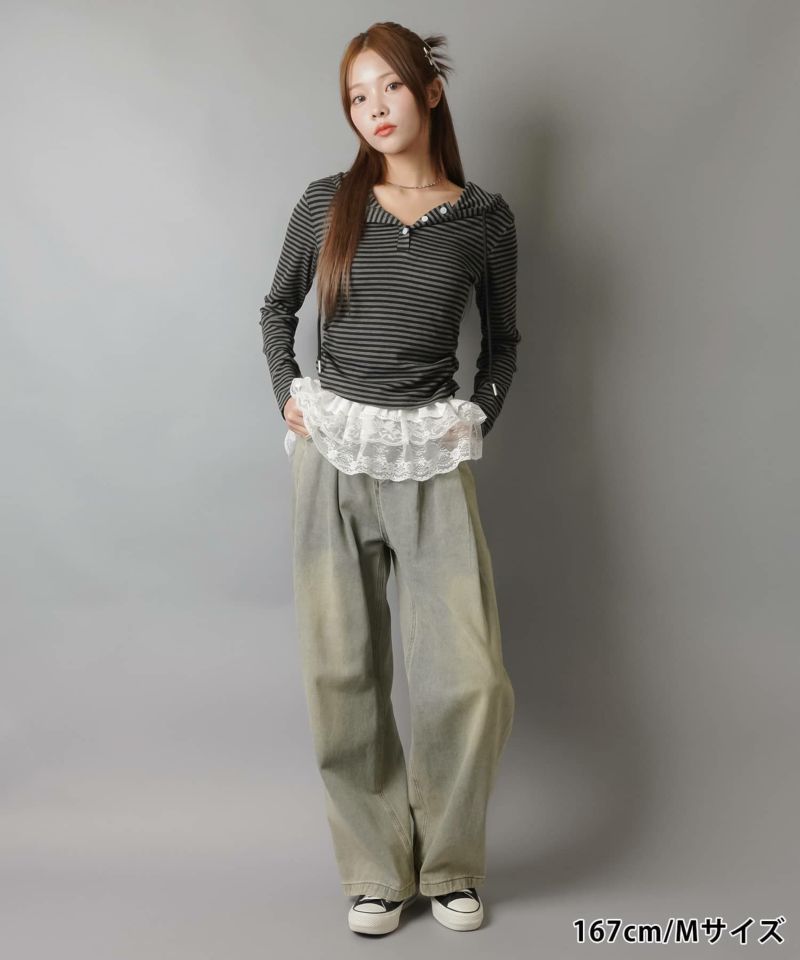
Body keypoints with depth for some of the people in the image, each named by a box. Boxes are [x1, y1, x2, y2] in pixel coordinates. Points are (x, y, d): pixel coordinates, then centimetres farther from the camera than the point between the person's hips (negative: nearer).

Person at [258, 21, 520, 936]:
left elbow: (503, 340, 15)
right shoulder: (327, 202, 3)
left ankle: (450, 862, 19)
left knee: (469, 677, -6)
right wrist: (288, 393, 6)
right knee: (343, 673, 2)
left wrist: (478, 417, 3)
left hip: (433, 457, 0)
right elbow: (276, 306, 17)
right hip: (332, 450, 1)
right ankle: (378, 869, 19)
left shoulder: (484, 217, 2)